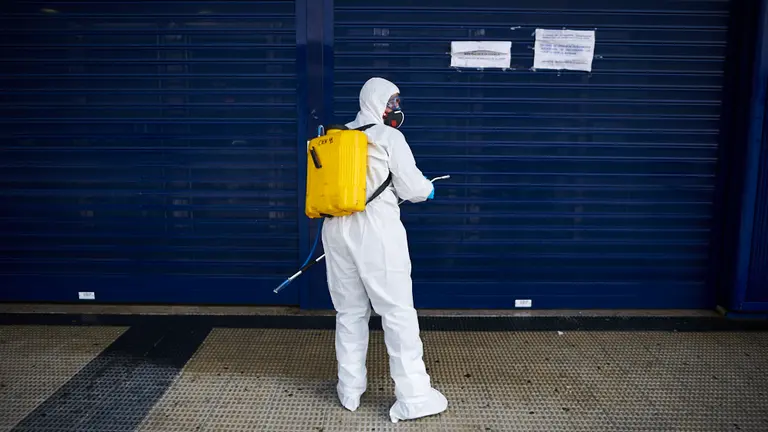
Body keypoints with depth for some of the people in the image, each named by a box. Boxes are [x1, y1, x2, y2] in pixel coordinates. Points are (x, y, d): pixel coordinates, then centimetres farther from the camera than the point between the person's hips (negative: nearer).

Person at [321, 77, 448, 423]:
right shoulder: (389, 137, -3)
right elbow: (411, 189, -5)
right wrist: (428, 189, 18)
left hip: (337, 228, 6)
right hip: (376, 230, -6)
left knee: (350, 311, 15)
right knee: (398, 312, 0)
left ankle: (350, 390, 23)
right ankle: (413, 397, 4)